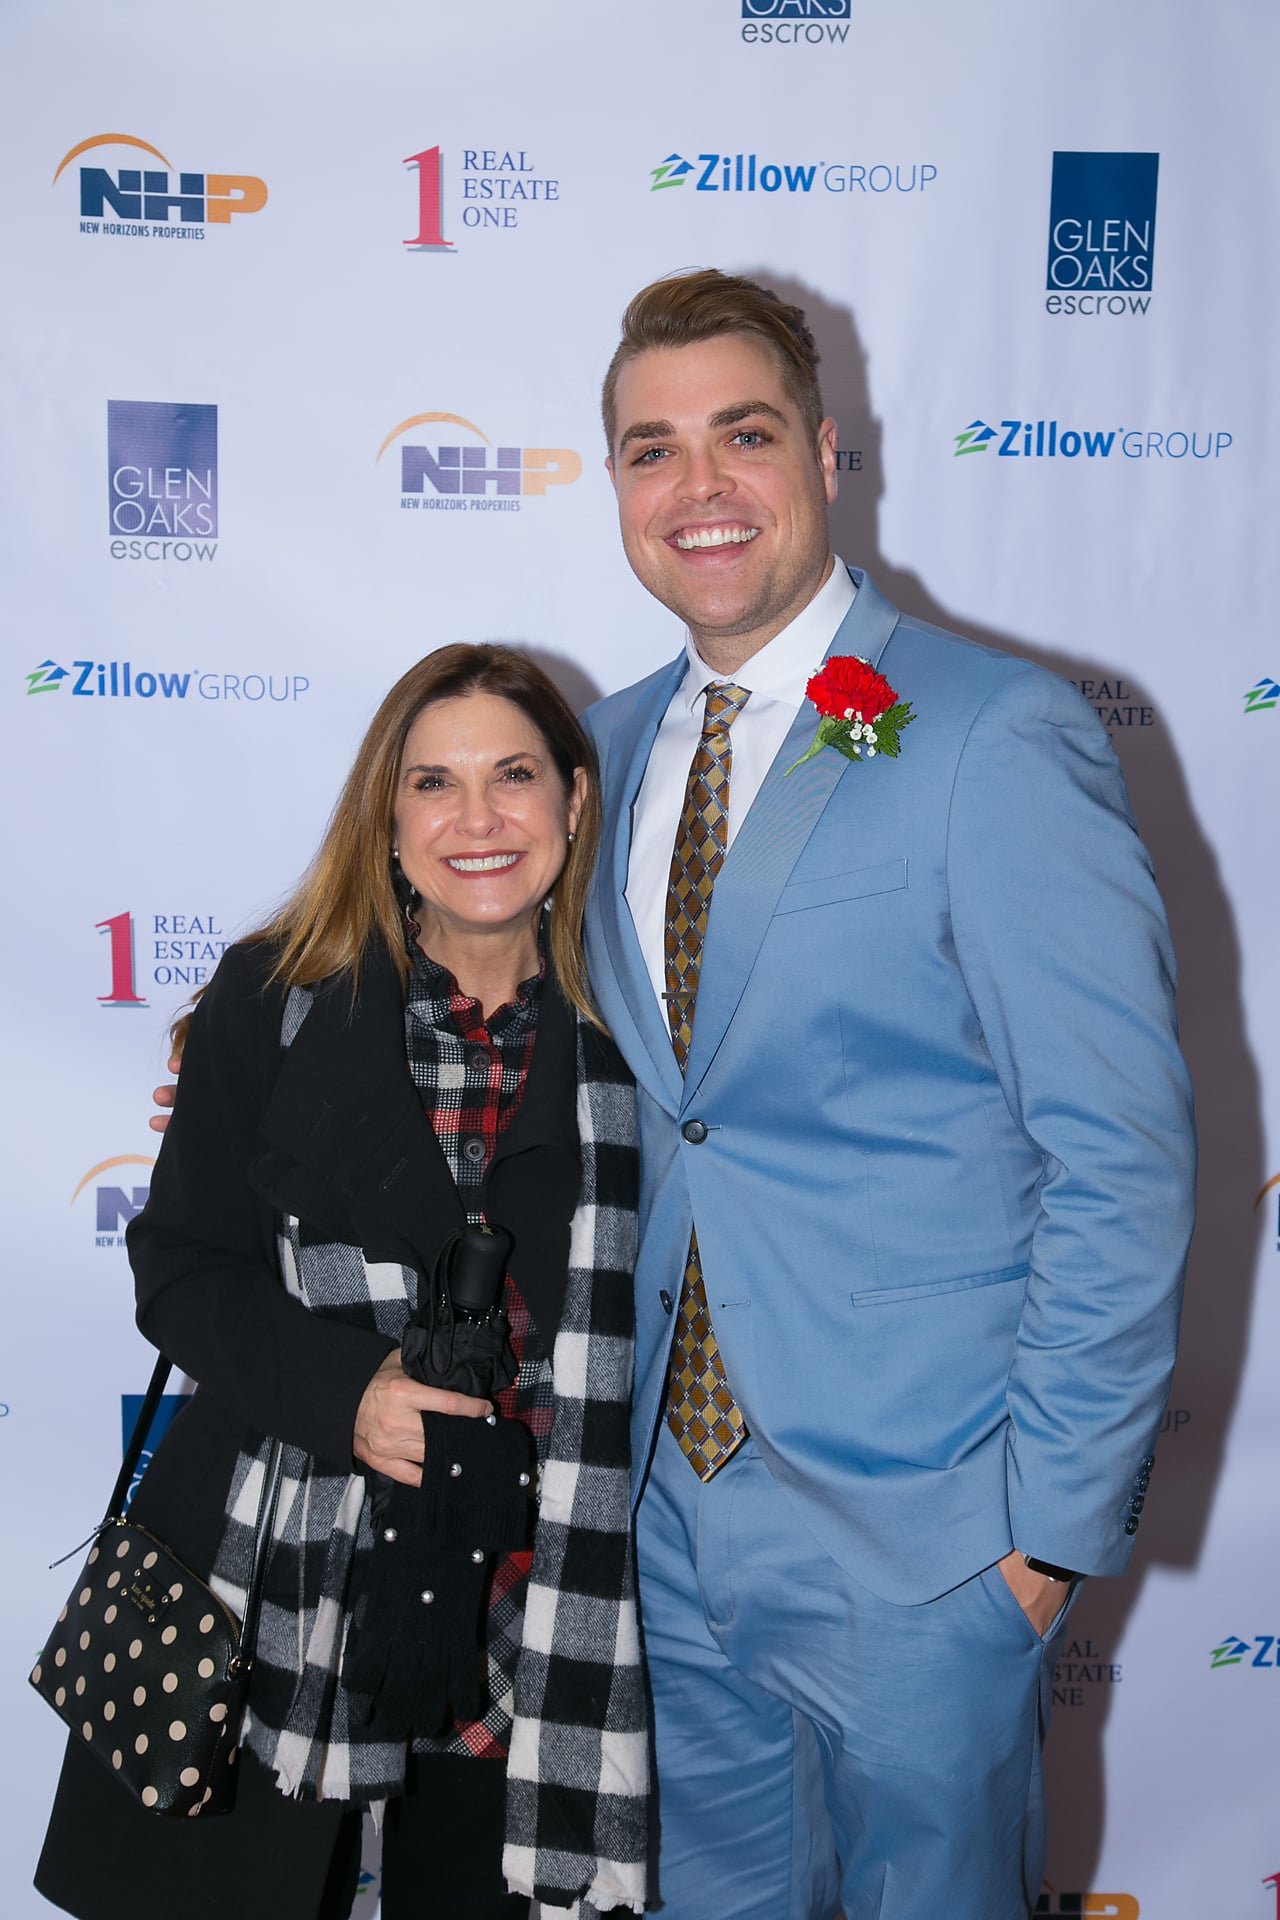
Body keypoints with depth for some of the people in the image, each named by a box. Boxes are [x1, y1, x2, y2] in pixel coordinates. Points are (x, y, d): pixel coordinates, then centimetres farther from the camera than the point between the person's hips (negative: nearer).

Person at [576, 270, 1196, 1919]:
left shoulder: (995, 741, -15)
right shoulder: (617, 744, 6)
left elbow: (1124, 1161, -15)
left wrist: (1061, 1512, -14)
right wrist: (608, 1416, 9)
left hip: (917, 1531, -5)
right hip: (674, 1490, 6)